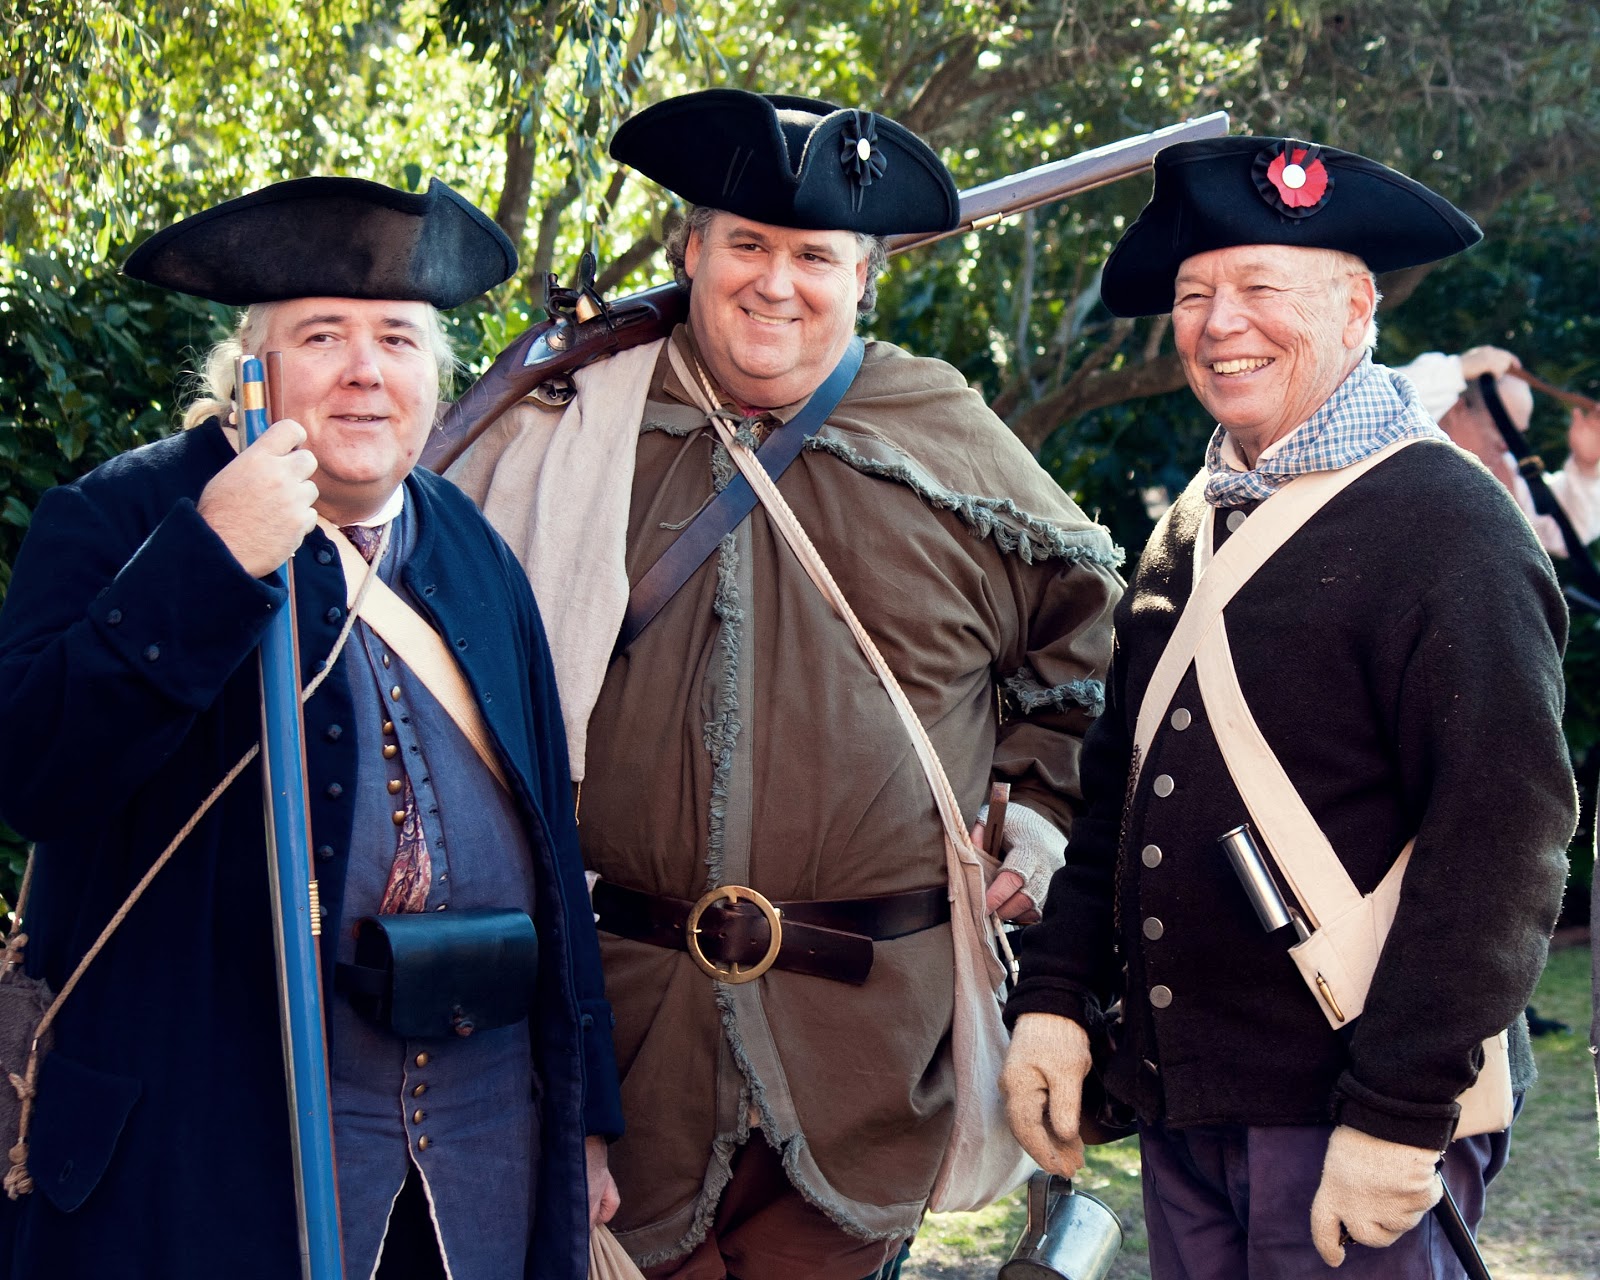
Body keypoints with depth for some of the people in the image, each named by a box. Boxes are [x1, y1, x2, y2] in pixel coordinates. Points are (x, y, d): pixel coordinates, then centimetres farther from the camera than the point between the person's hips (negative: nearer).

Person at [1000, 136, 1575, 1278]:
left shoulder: (1449, 526, -13)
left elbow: (1502, 837, -18)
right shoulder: (1194, 525, 11)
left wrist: (1400, 1113, -20)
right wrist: (1054, 996, 8)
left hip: (1352, 1128, -7)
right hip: (1178, 1098, 7)